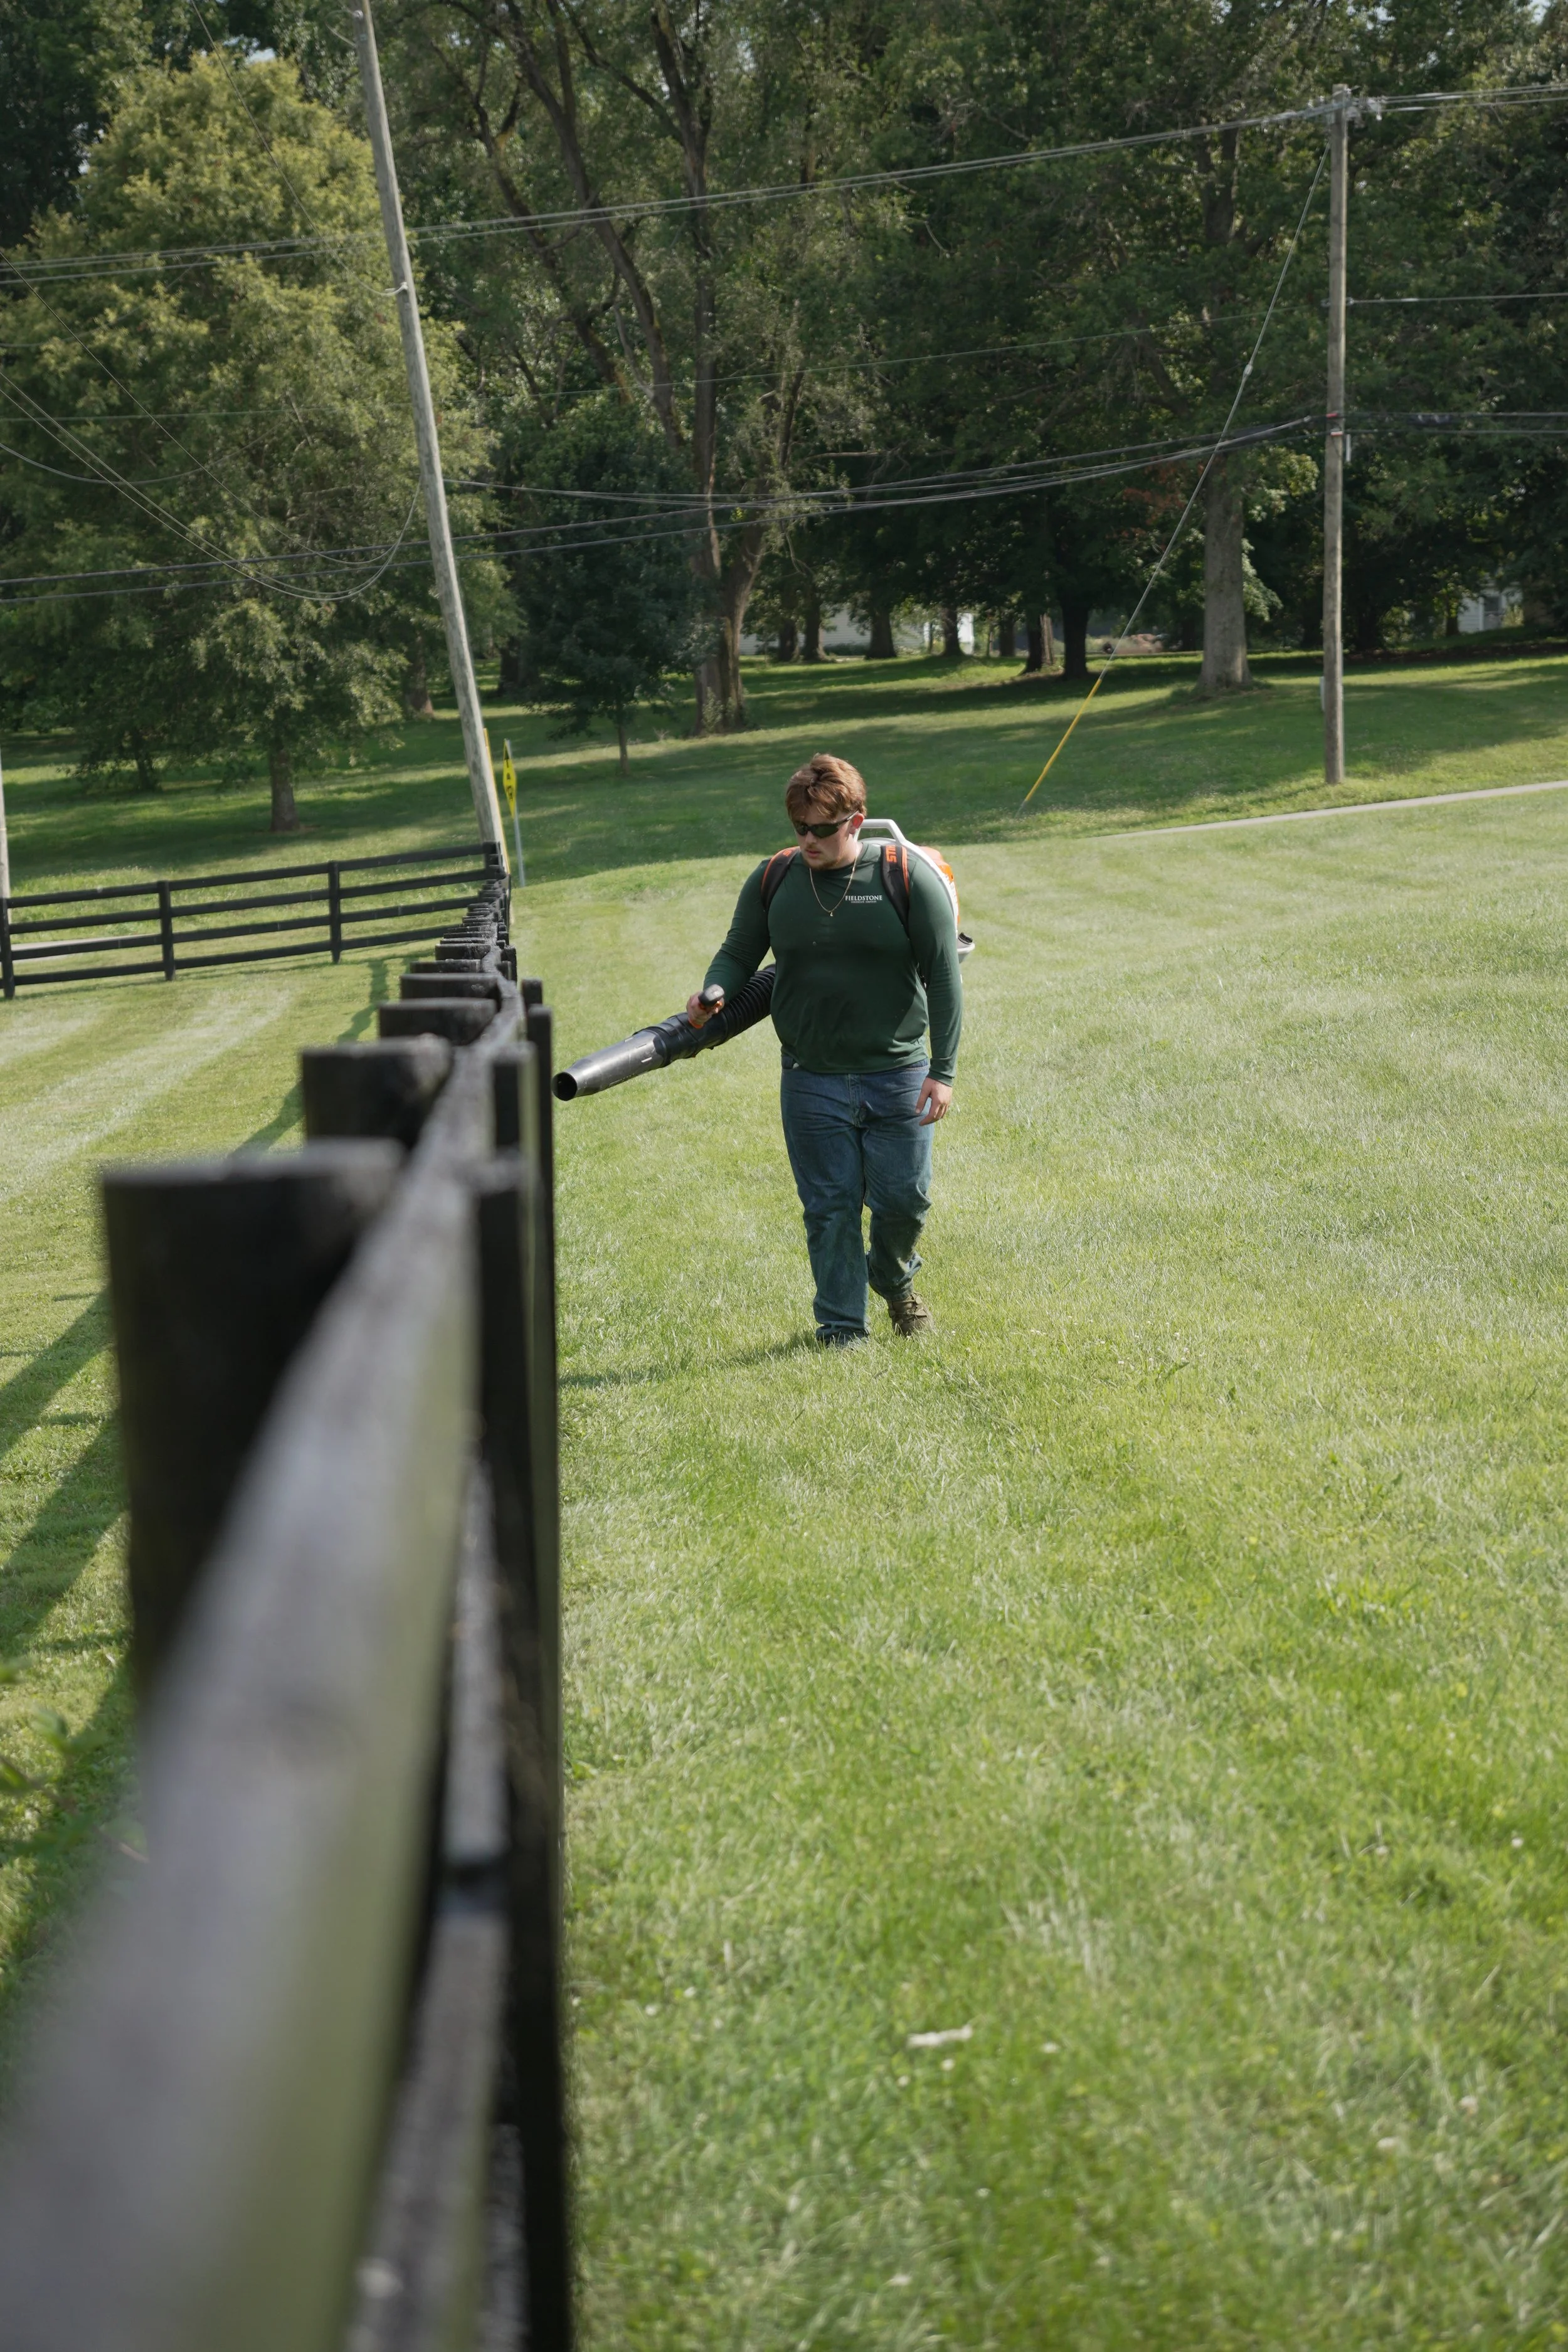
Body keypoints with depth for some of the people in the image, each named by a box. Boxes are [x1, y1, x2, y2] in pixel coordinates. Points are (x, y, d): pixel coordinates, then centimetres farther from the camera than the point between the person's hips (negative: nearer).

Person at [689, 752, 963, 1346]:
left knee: (903, 1199, 5)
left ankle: (894, 1281, 36)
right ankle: (840, 1327, 15)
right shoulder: (773, 879, 2)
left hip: (897, 1076, -1)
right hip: (811, 1082, 1)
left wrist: (942, 1070, -8)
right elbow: (739, 952, 11)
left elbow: (943, 976, -4)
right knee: (830, 1207, 2)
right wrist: (714, 991, -13)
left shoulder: (906, 877, -5)